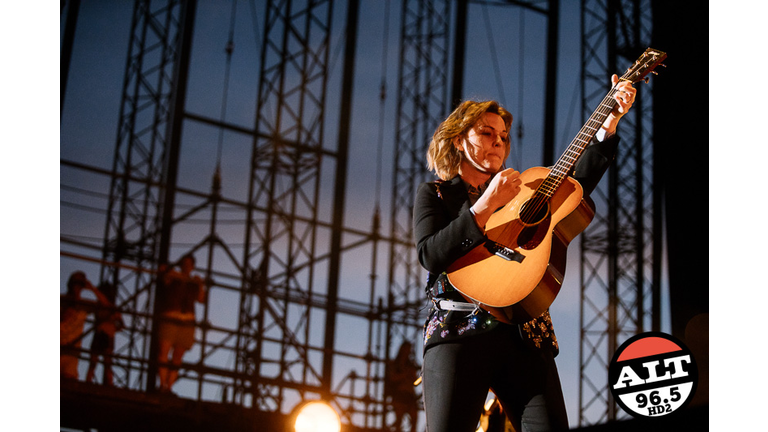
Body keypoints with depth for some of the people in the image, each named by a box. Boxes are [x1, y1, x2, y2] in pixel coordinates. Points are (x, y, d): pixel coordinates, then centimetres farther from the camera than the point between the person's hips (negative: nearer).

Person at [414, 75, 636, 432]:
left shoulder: (520, 189, 25)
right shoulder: (434, 194, 12)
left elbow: (579, 181, 12)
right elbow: (430, 255, -6)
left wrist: (611, 120, 5)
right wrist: (486, 205, -13)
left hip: (524, 333, 4)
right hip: (458, 332, -3)